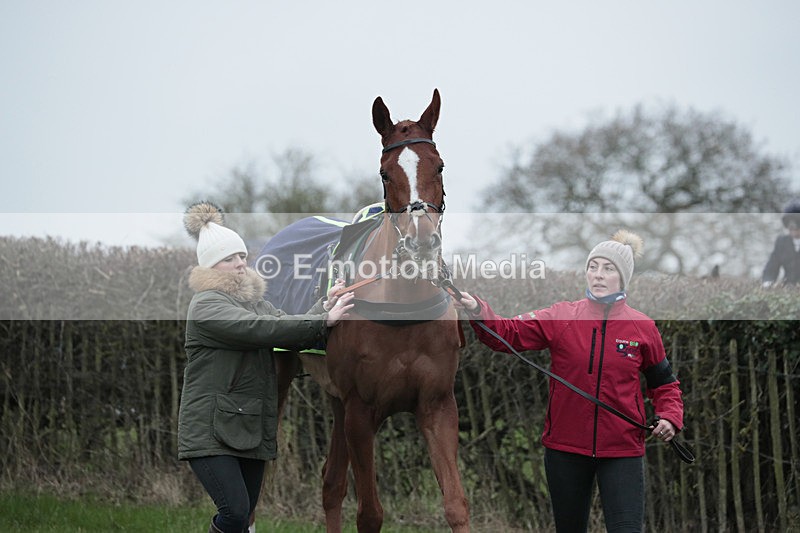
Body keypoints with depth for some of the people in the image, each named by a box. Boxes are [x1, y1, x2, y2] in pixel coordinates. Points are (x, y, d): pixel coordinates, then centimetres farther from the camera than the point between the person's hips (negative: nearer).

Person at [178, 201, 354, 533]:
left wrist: (325, 306, -11)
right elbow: (259, 329, -23)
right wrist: (324, 320, -24)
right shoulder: (207, 305, -10)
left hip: (250, 430, 8)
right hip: (211, 432, -8)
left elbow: (292, 334, 7)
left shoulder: (255, 302, 18)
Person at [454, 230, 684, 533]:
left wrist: (670, 417, -6)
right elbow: (507, 333, -12)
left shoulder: (642, 327, 0)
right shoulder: (561, 317, -1)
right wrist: (478, 312, -30)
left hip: (622, 451, -1)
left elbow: (664, 383, 12)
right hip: (565, 448, 1)